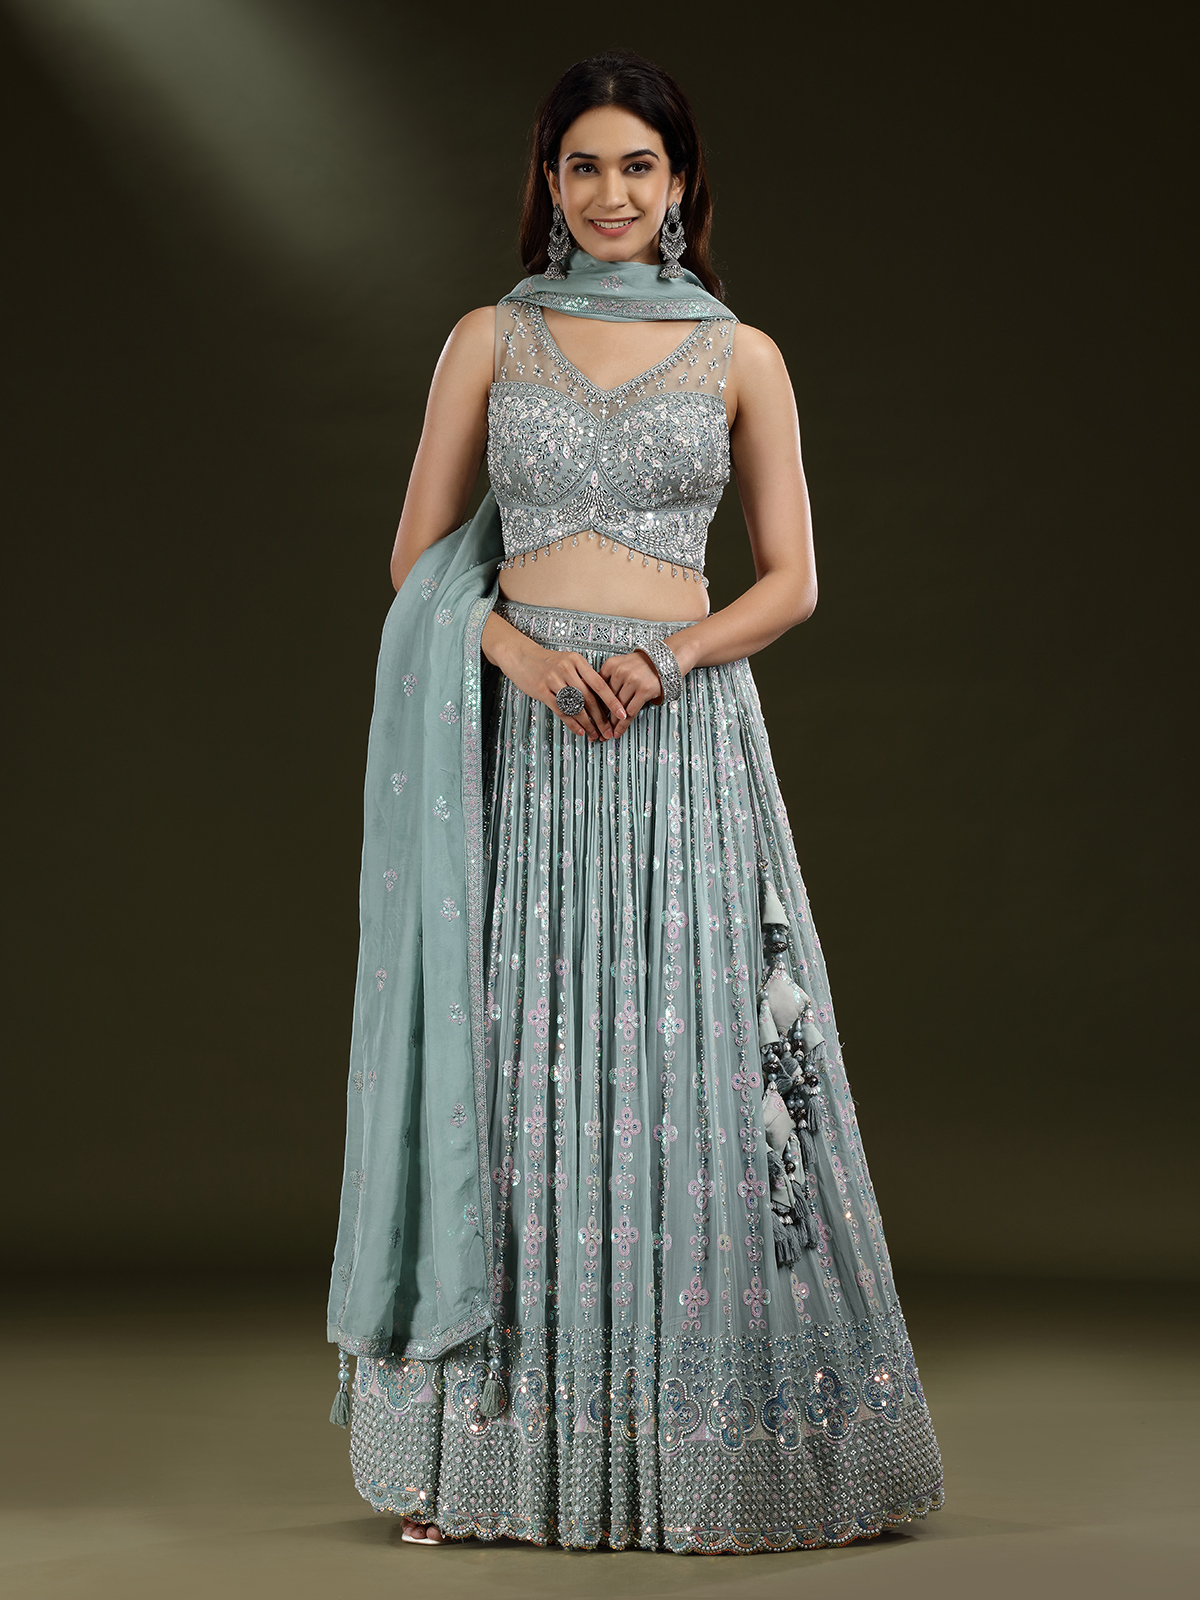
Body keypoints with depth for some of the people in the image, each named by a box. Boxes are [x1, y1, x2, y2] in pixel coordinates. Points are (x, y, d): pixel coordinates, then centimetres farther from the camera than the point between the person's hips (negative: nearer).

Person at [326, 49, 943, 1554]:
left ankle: (701, 1438, 10)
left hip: (683, 734, 0)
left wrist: (663, 659, -11)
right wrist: (517, 648, -12)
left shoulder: (740, 354, 8)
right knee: (514, 1067, 0)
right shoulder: (490, 340, 9)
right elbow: (418, 557, 7)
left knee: (688, 1072, -1)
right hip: (517, 742, 0)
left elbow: (789, 580, 6)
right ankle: (481, 1443, 9)